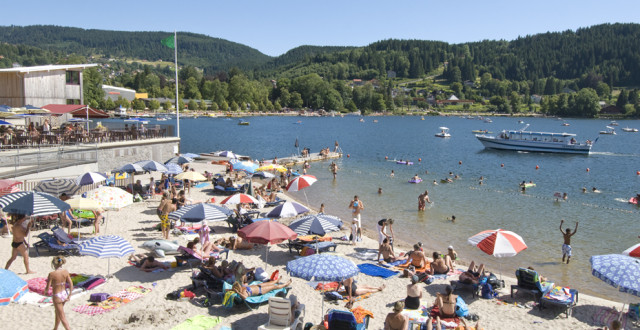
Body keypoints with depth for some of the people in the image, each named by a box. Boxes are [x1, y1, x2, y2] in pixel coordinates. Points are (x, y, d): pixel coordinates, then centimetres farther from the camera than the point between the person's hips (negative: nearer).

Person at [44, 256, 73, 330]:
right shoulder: (65, 272, -6)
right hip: (64, 294, 6)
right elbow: (71, 284, -6)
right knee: (57, 312, 30)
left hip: (57, 296, -6)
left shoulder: (51, 274, -19)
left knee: (62, 317, 4)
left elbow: (47, 289, -13)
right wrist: (69, 295, 2)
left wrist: (45, 289, 10)